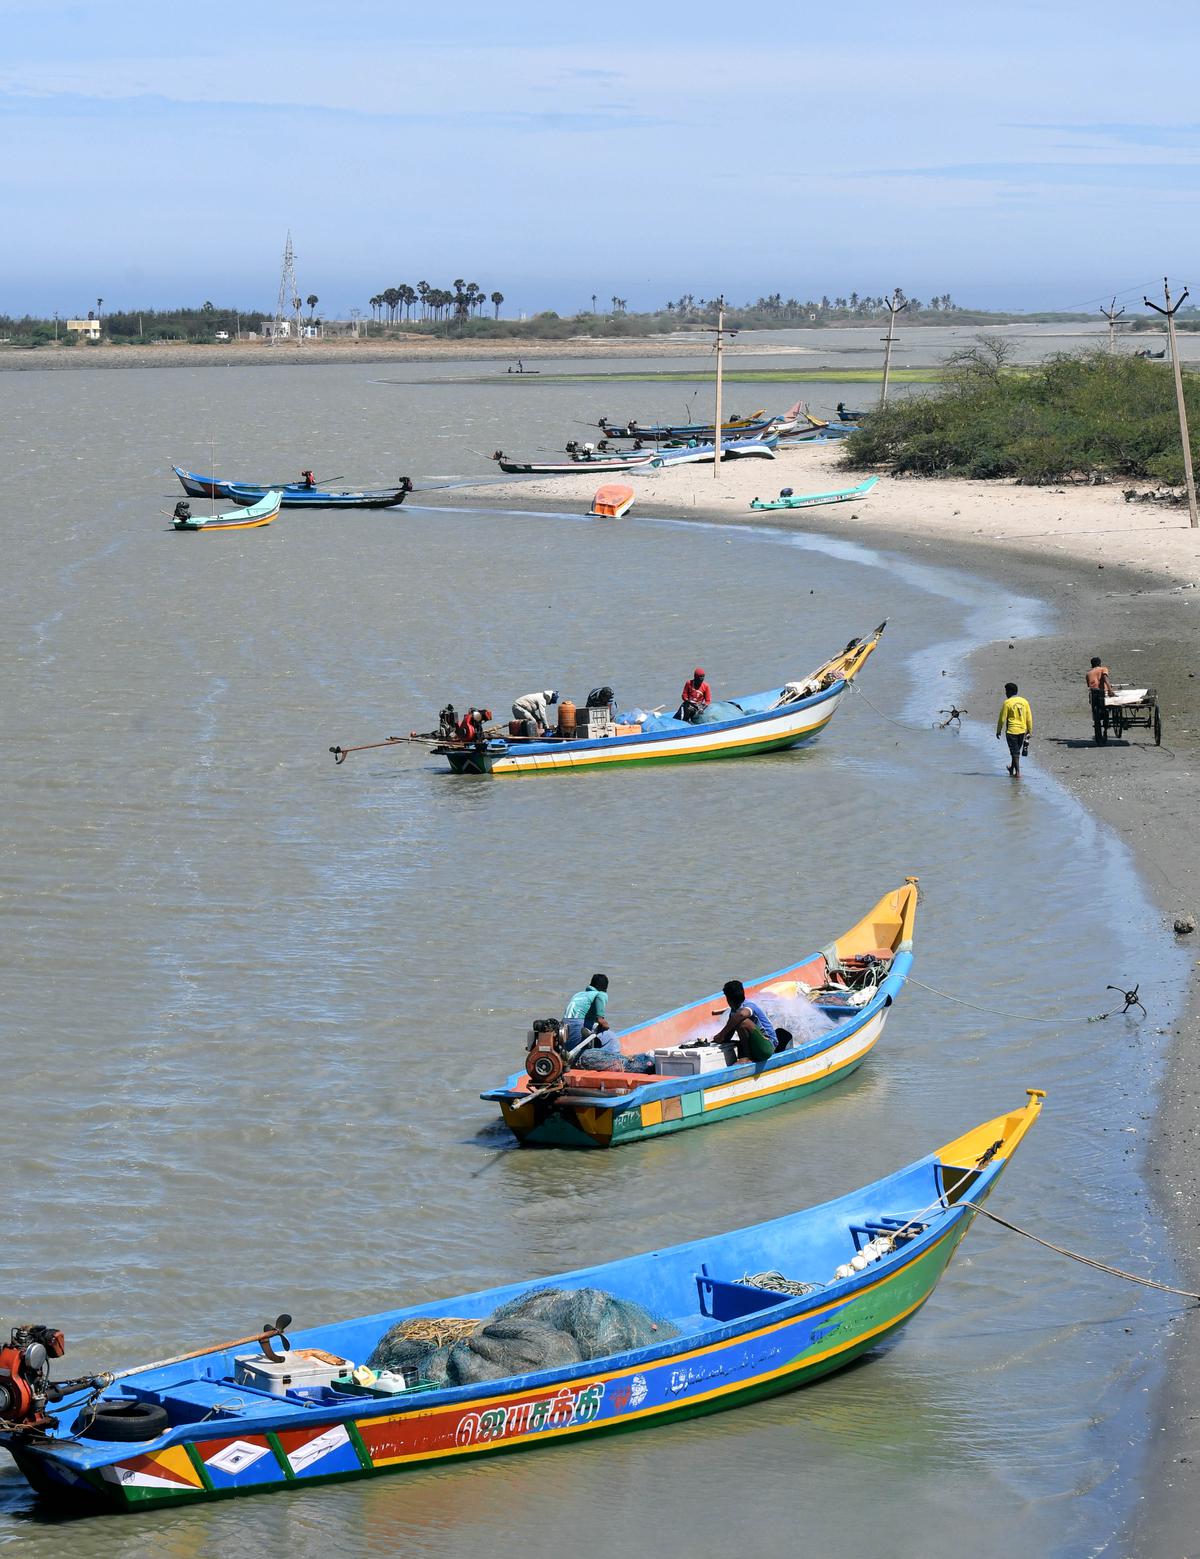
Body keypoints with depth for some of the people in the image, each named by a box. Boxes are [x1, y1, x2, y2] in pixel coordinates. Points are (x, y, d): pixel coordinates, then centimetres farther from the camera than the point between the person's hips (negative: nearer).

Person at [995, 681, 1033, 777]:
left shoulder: (1007, 703, -11)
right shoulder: (1024, 701, 4)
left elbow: (1002, 719, -9)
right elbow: (1029, 718, 7)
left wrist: (999, 731, 3)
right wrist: (1029, 731, 14)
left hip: (1012, 731, -5)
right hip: (1022, 731, 5)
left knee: (1015, 752, -1)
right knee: (1016, 751, 19)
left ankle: (1018, 773, -5)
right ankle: (1012, 769, 34)